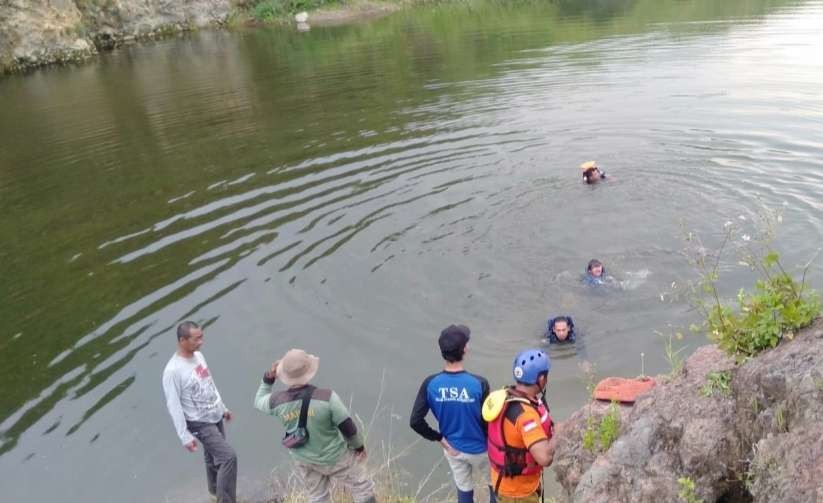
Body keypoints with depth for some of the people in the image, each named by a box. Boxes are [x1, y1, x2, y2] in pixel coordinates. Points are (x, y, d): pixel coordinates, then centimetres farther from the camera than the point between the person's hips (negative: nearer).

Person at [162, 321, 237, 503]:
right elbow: (173, 406, -22)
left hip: (215, 418, 8)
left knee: (213, 457, 22)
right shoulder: (173, 370, -26)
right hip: (200, 424, -7)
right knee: (229, 456, -13)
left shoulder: (198, 356, -1)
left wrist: (223, 408, 19)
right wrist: (185, 436, -20)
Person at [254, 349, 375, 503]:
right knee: (362, 489, 18)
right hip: (335, 457, -4)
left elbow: (259, 402, 4)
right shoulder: (326, 397, -33)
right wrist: (358, 445, -3)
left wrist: (268, 378, 0)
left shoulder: (278, 401, -21)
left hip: (303, 459, 4)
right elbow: (347, 427, -21)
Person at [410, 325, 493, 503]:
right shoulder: (479, 383, -28)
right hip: (479, 448, -3)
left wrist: (439, 438, -4)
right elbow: (488, 422, -19)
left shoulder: (430, 384, -20)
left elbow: (415, 422, -18)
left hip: (452, 448, 3)